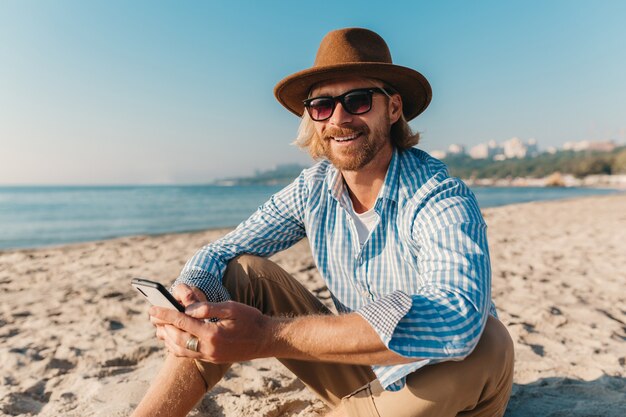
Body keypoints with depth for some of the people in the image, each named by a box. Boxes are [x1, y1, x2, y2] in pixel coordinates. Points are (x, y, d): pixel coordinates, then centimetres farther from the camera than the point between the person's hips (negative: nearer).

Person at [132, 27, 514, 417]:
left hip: (444, 386, -2)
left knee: (487, 345, -35)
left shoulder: (440, 199, -25)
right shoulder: (312, 189, -9)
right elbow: (219, 253, -7)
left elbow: (455, 317, -43)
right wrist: (188, 301, -31)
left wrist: (267, 336, -47)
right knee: (242, 272, -11)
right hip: (358, 377, 3)